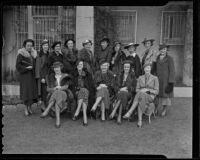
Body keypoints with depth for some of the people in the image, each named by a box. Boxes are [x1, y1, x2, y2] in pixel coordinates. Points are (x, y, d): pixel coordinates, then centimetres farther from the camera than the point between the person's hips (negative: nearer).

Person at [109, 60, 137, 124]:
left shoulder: (133, 76, 9)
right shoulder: (120, 76, 19)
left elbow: (134, 88, 4)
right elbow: (117, 86, 13)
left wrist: (126, 88, -12)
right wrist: (120, 89, -9)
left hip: (129, 93, -2)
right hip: (120, 92, 2)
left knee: (123, 95, -37)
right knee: (122, 97, -35)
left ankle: (114, 111, -42)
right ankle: (119, 116, -42)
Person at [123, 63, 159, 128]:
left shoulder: (155, 78, 2)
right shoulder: (140, 78, 12)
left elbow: (156, 92, -2)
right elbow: (137, 89, 9)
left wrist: (147, 90, -19)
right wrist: (141, 90, -16)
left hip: (150, 97, -2)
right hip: (141, 95, 3)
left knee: (141, 95, -39)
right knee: (140, 101, -39)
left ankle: (129, 112, -39)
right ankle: (140, 120, -42)